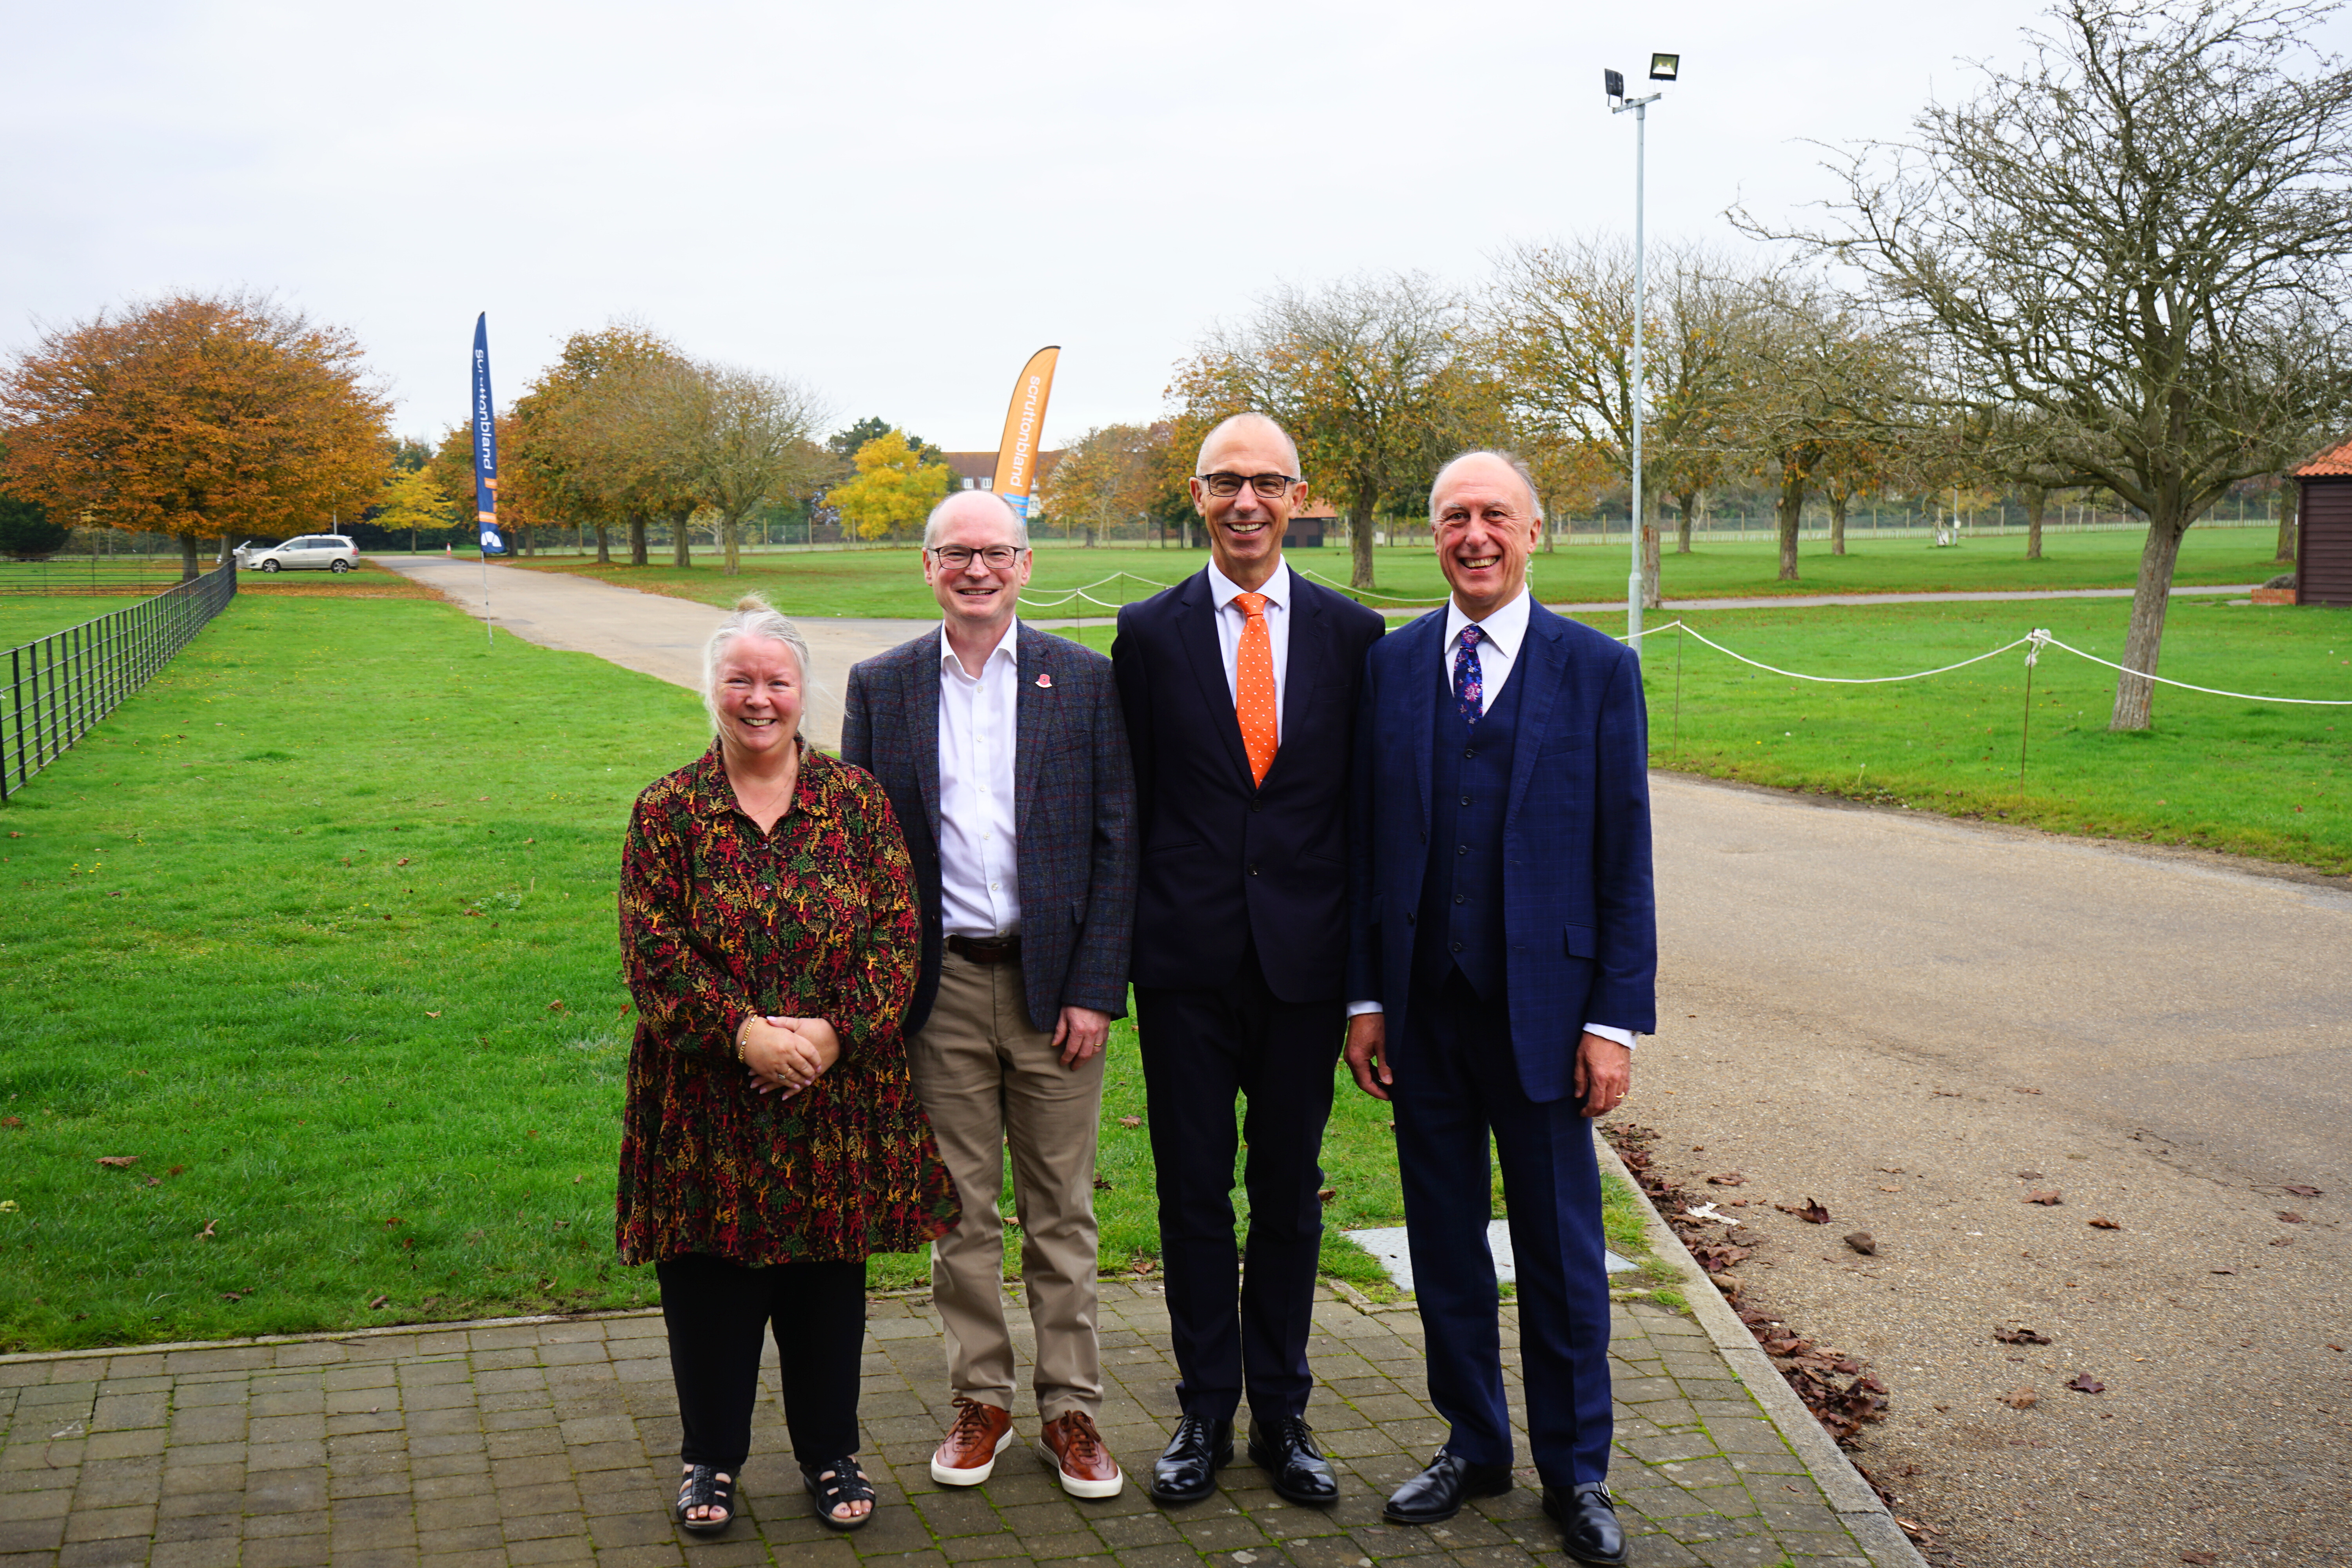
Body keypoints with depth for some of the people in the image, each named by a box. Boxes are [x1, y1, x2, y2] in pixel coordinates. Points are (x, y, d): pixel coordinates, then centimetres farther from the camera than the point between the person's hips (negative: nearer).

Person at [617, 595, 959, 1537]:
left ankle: (831, 1453, 27)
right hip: (710, 1100, -1)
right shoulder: (668, 812, 0)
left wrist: (836, 1031, -15)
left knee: (828, 1274, 10)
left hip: (836, 1095, 1)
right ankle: (712, 1456, 26)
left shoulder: (856, 800, 3)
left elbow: (895, 932, -2)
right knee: (711, 1278, 7)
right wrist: (741, 1033, -17)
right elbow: (654, 950, -6)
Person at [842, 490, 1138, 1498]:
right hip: (941, 987, 1)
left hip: (1055, 983, -1)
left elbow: (1117, 842, 0)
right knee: (960, 1209, 9)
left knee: (1062, 1213, 7)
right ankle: (980, 1400, 23)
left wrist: (1095, 989, -7)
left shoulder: (1085, 681, 1)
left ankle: (1071, 1408, 19)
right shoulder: (881, 687, 5)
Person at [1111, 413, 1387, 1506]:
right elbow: (1129, 805, 3)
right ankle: (1205, 1413, 22)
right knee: (1192, 1193, 8)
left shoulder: (1352, 634, 3)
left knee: (1289, 1194, 11)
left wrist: (1367, 962, 2)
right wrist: (1118, 954, -1)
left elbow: (1367, 803, 5)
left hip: (1304, 962, 1)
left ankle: (1281, 1413, 25)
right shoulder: (1150, 633, 1)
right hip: (1186, 961, 0)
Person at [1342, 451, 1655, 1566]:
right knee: (1444, 1243, 13)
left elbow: (1624, 859, -3)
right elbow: (1365, 843, 7)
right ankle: (1472, 1445, 30)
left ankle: (1575, 1471, 24)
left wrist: (1615, 1018, -8)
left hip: (1543, 1006, -2)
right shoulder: (1389, 666, 4)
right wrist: (1366, 996, 2)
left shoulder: (1599, 670, -2)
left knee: (1561, 1251, 8)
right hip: (1422, 1012, 2)